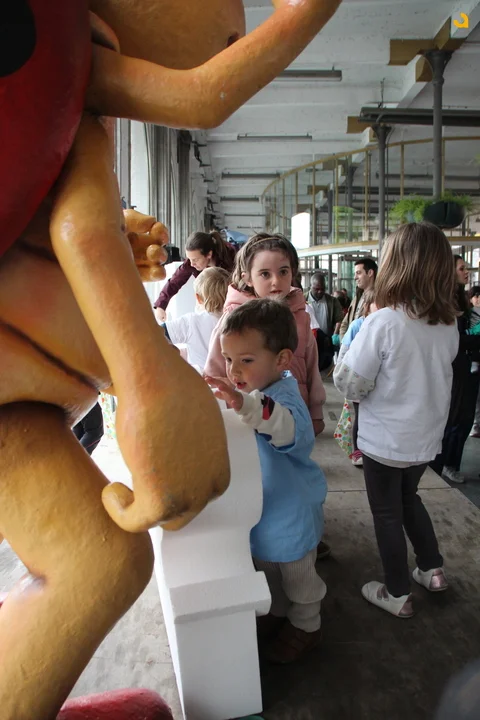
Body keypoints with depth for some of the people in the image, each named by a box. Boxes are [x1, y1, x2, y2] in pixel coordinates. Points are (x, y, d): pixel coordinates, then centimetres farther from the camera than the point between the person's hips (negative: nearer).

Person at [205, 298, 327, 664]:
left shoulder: (283, 396, -32)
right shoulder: (252, 391, -5)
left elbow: (289, 427, -58)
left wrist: (245, 404, -72)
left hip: (292, 514, -8)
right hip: (262, 508, 8)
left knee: (298, 576, 19)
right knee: (267, 568, 29)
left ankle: (305, 626, 44)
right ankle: (278, 612, 54)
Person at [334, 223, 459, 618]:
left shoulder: (383, 322, -24)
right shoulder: (449, 324, -5)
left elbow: (350, 383, -18)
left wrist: (351, 345, -3)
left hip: (385, 440, -5)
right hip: (427, 437, 6)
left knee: (387, 514, 13)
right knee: (409, 498, 29)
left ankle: (398, 594, 28)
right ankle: (433, 569, 40)